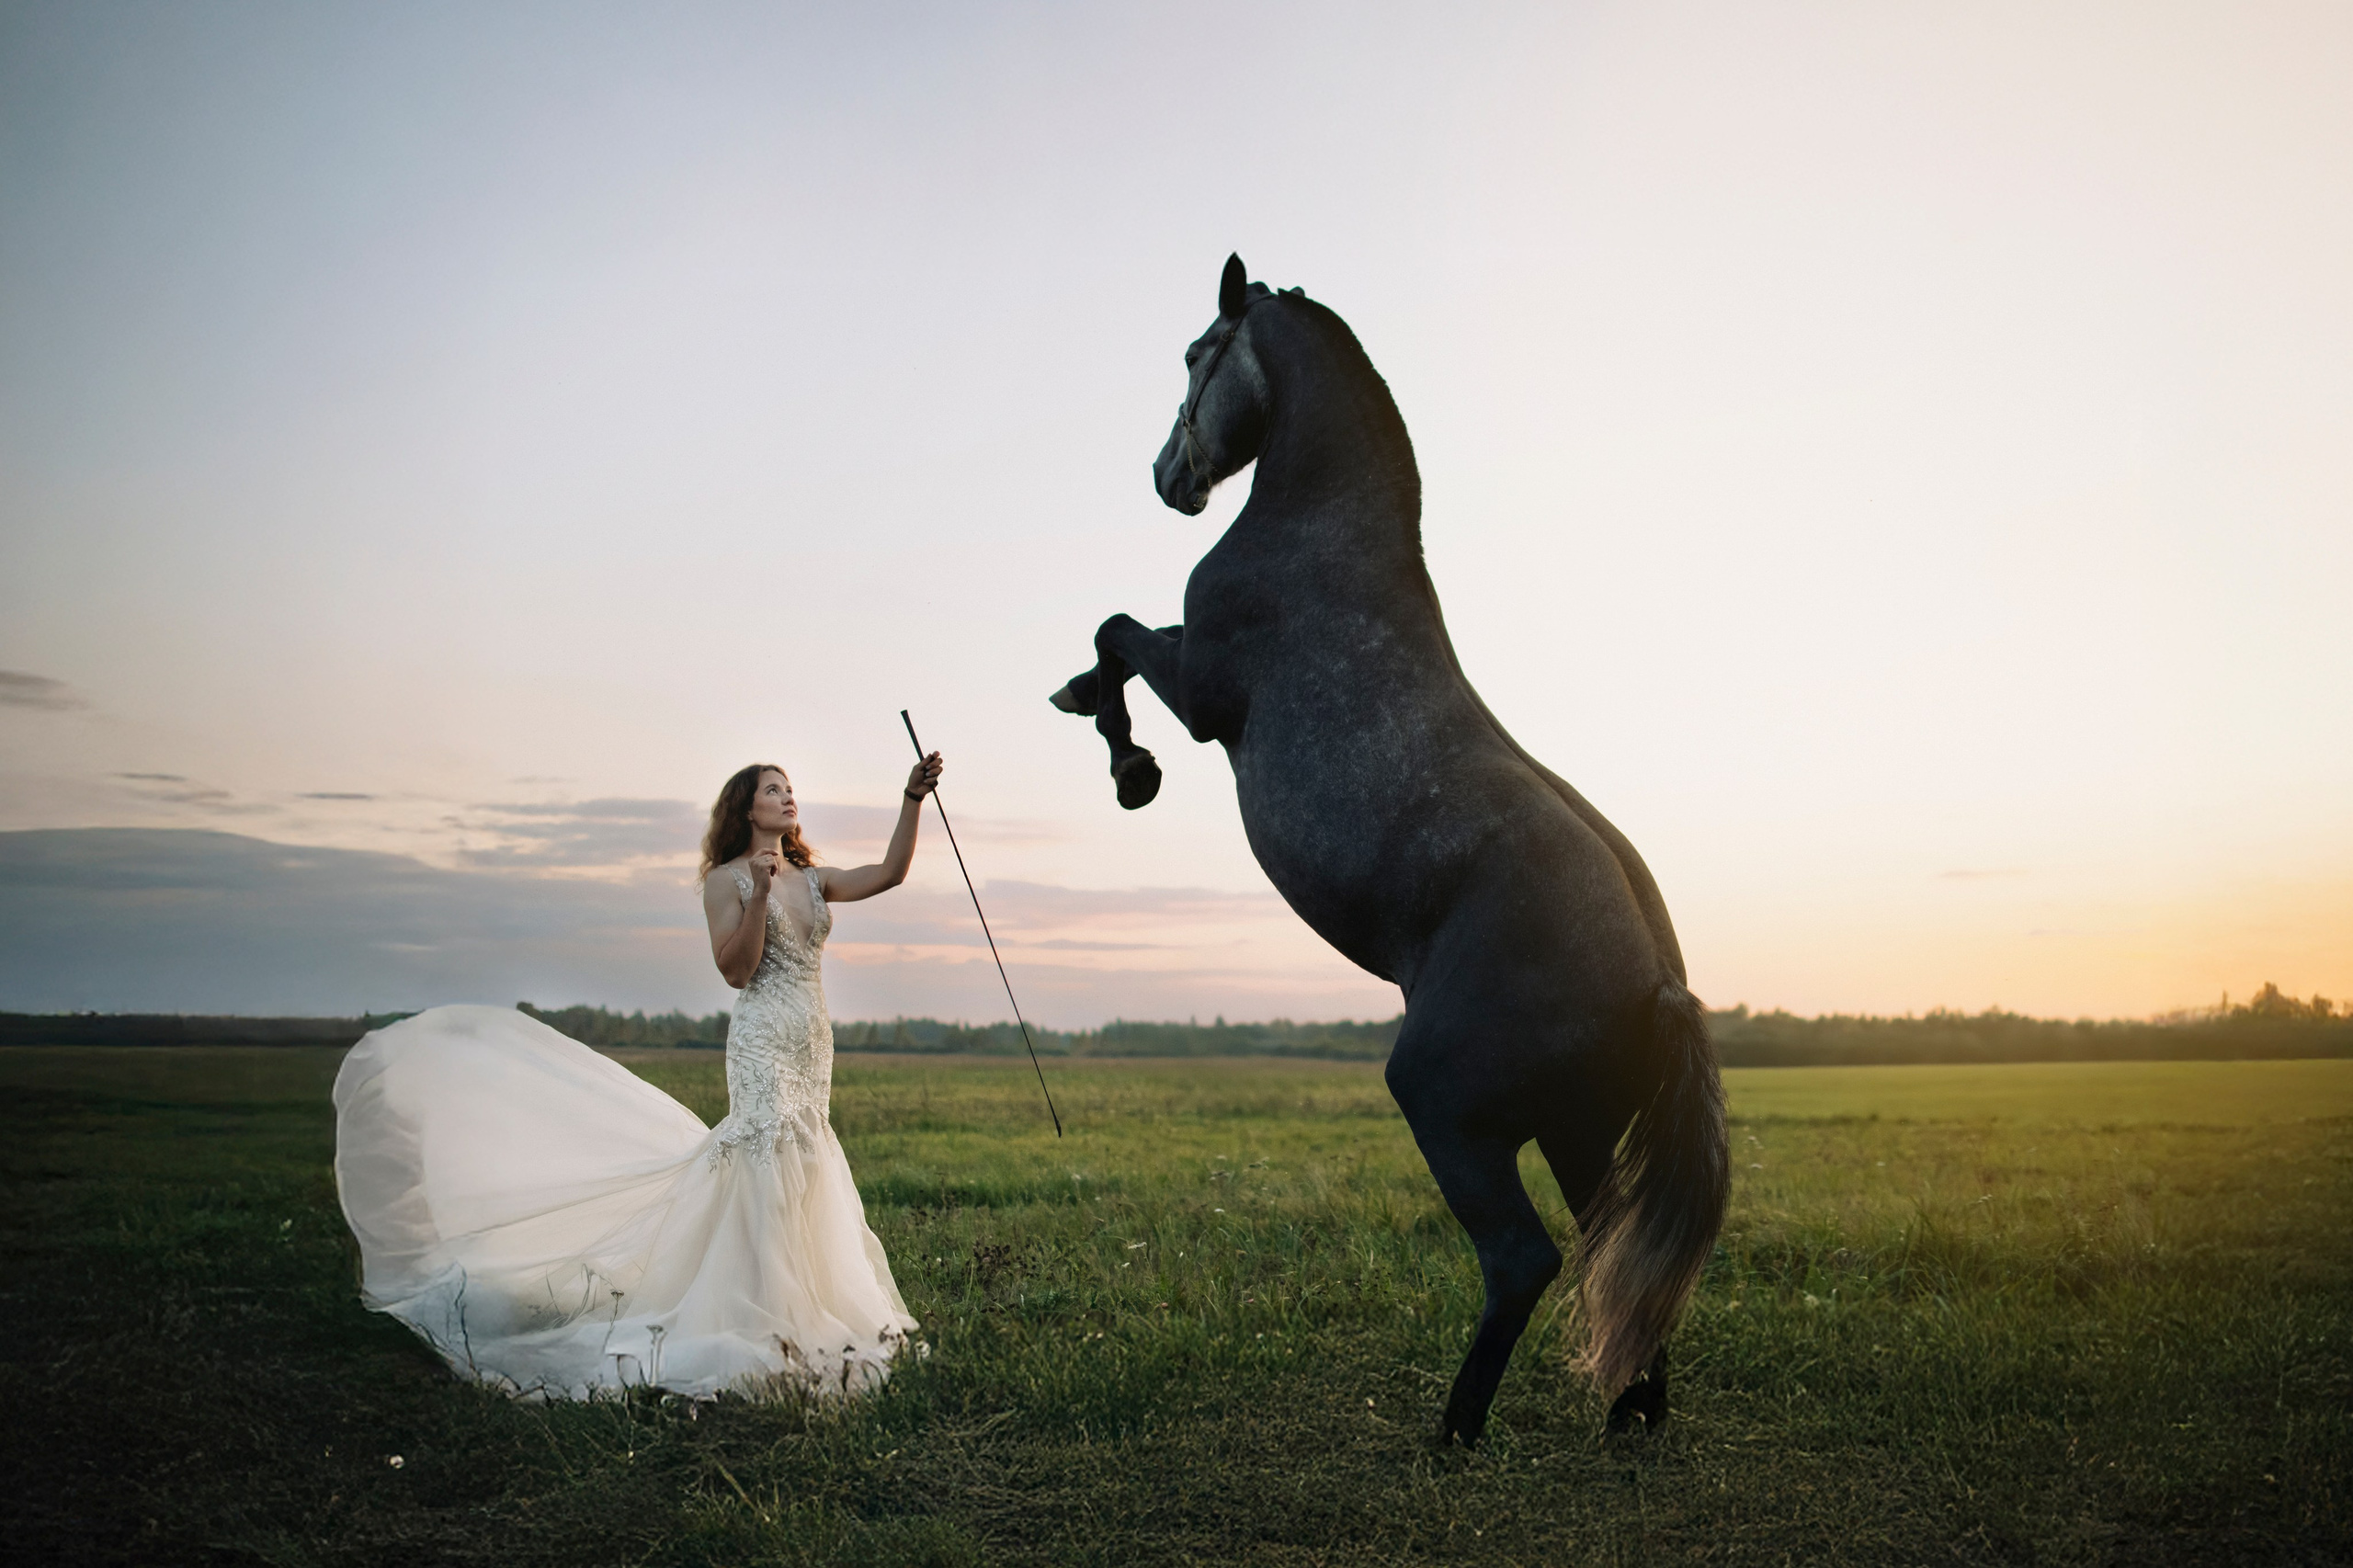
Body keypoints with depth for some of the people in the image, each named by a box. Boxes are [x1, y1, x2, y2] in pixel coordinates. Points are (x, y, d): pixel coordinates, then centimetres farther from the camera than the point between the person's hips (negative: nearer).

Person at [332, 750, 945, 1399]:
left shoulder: (812, 879, 13)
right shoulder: (727, 880, -2)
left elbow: (889, 873, 2)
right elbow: (735, 969, -11)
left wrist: (913, 800, -6)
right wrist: (760, 895, -20)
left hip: (813, 1048, 6)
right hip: (762, 1041, -6)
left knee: (803, 1171, 10)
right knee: (768, 1173, -11)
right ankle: (763, 1331, -6)